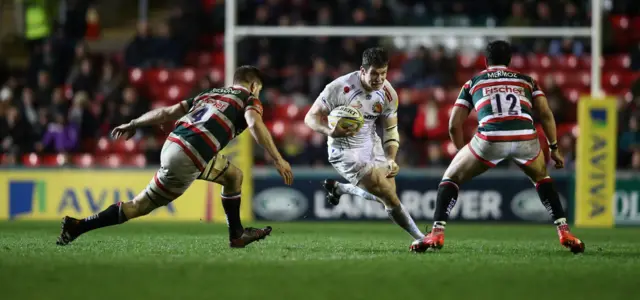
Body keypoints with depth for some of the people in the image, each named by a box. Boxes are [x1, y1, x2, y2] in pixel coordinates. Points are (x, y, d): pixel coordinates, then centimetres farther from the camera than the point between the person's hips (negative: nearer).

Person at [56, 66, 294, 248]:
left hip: (174, 143, 8)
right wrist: (278, 160, -20)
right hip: (187, 161, -8)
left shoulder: (208, 95, 26)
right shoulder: (249, 100, 7)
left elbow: (167, 112, 22)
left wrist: (132, 125, 30)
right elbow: (255, 125, -16)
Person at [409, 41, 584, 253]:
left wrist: (462, 154, 35)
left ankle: (437, 233, 5)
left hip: (490, 139, -1)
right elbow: (545, 114, 15)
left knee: (450, 178, 21)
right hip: (525, 138, 2)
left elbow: (454, 125, 22)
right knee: (542, 178, 33)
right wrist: (554, 148, 22)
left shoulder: (473, 83, 26)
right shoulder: (526, 81, 29)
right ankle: (564, 232, 19)